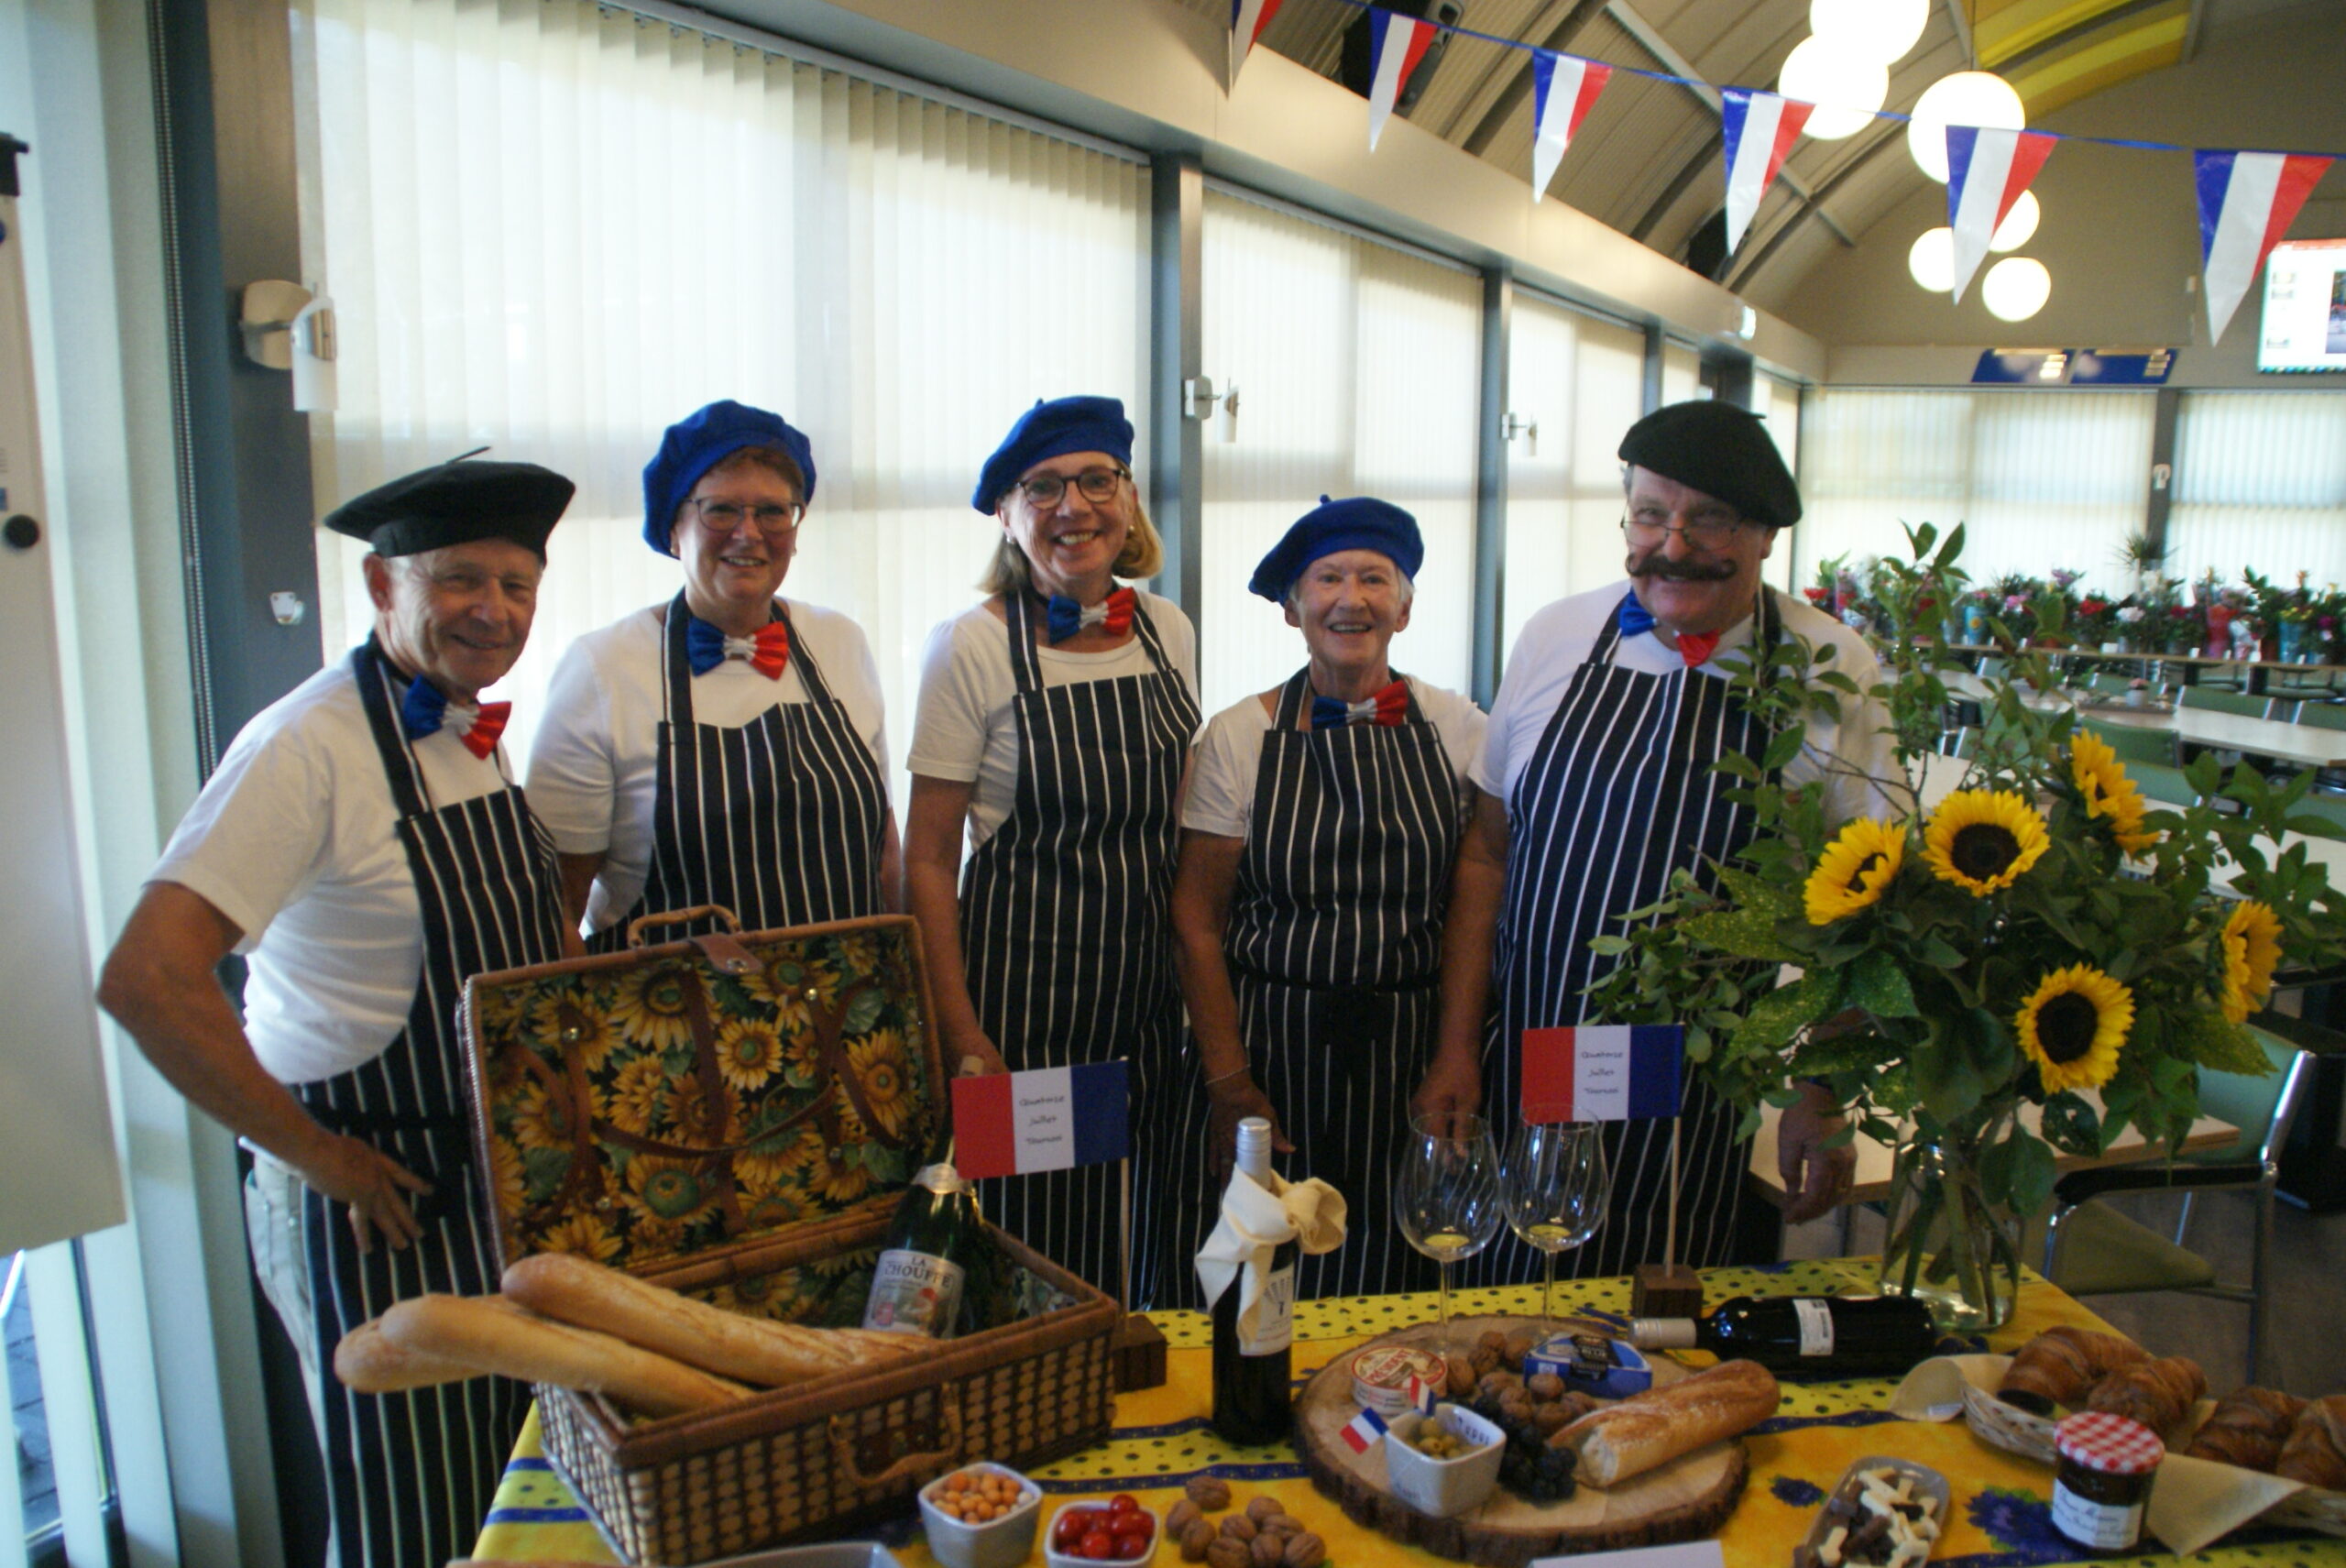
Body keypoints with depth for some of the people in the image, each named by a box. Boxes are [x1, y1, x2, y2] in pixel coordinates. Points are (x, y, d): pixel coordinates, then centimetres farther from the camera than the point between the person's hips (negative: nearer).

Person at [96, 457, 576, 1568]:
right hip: (374, 1203, -7)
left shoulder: (476, 729, 4)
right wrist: (319, 1156, -21)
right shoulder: (309, 748, -21)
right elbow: (146, 982, -29)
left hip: (501, 1176, 8)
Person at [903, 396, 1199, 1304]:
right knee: (1029, 1264, 6)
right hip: (1024, 996, -4)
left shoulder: (1168, 632, 4)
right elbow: (928, 860, -9)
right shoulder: (972, 650, -11)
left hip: (1149, 991, 5)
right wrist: (962, 1037, -14)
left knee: (1137, 1249, 16)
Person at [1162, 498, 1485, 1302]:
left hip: (1410, 1054, 1)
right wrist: (1230, 1081, -7)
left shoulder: (1457, 729, 2)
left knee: (1396, 1282, 10)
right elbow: (1197, 918, -3)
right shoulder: (1239, 736, -3)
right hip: (1272, 1046, -1)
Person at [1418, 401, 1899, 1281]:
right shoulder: (1556, 638, 1)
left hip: (1710, 1113, -2)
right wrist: (1457, 1051, 3)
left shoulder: (1831, 672, -5)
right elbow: (1486, 853, 5)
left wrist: (1820, 1099, -2)